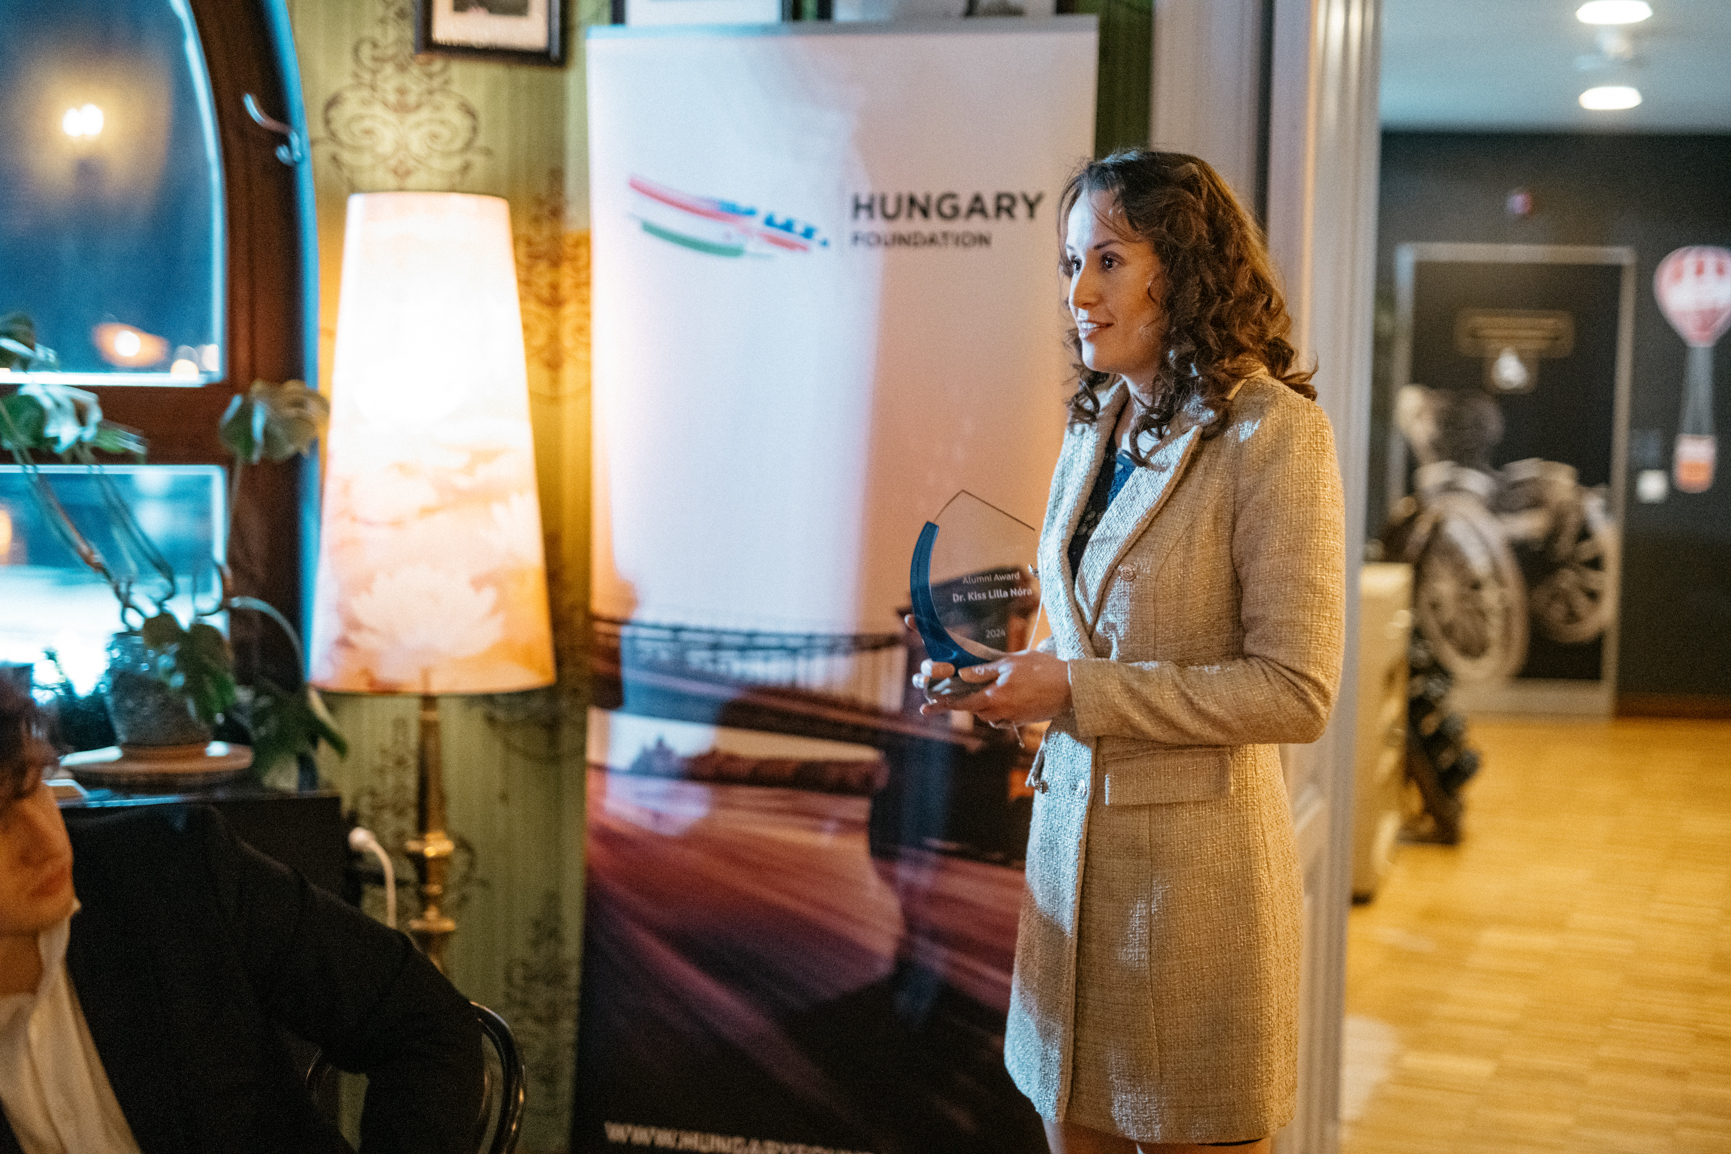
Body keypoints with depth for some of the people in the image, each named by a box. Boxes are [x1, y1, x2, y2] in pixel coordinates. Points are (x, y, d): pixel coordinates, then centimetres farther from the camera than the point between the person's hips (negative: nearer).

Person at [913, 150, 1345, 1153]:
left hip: (1194, 862, -7)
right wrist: (1005, 676, 2)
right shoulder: (1095, 425, 11)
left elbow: (1296, 692, -18)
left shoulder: (1274, 430, -13)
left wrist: (1075, 690, -19)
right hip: (1069, 840, 7)